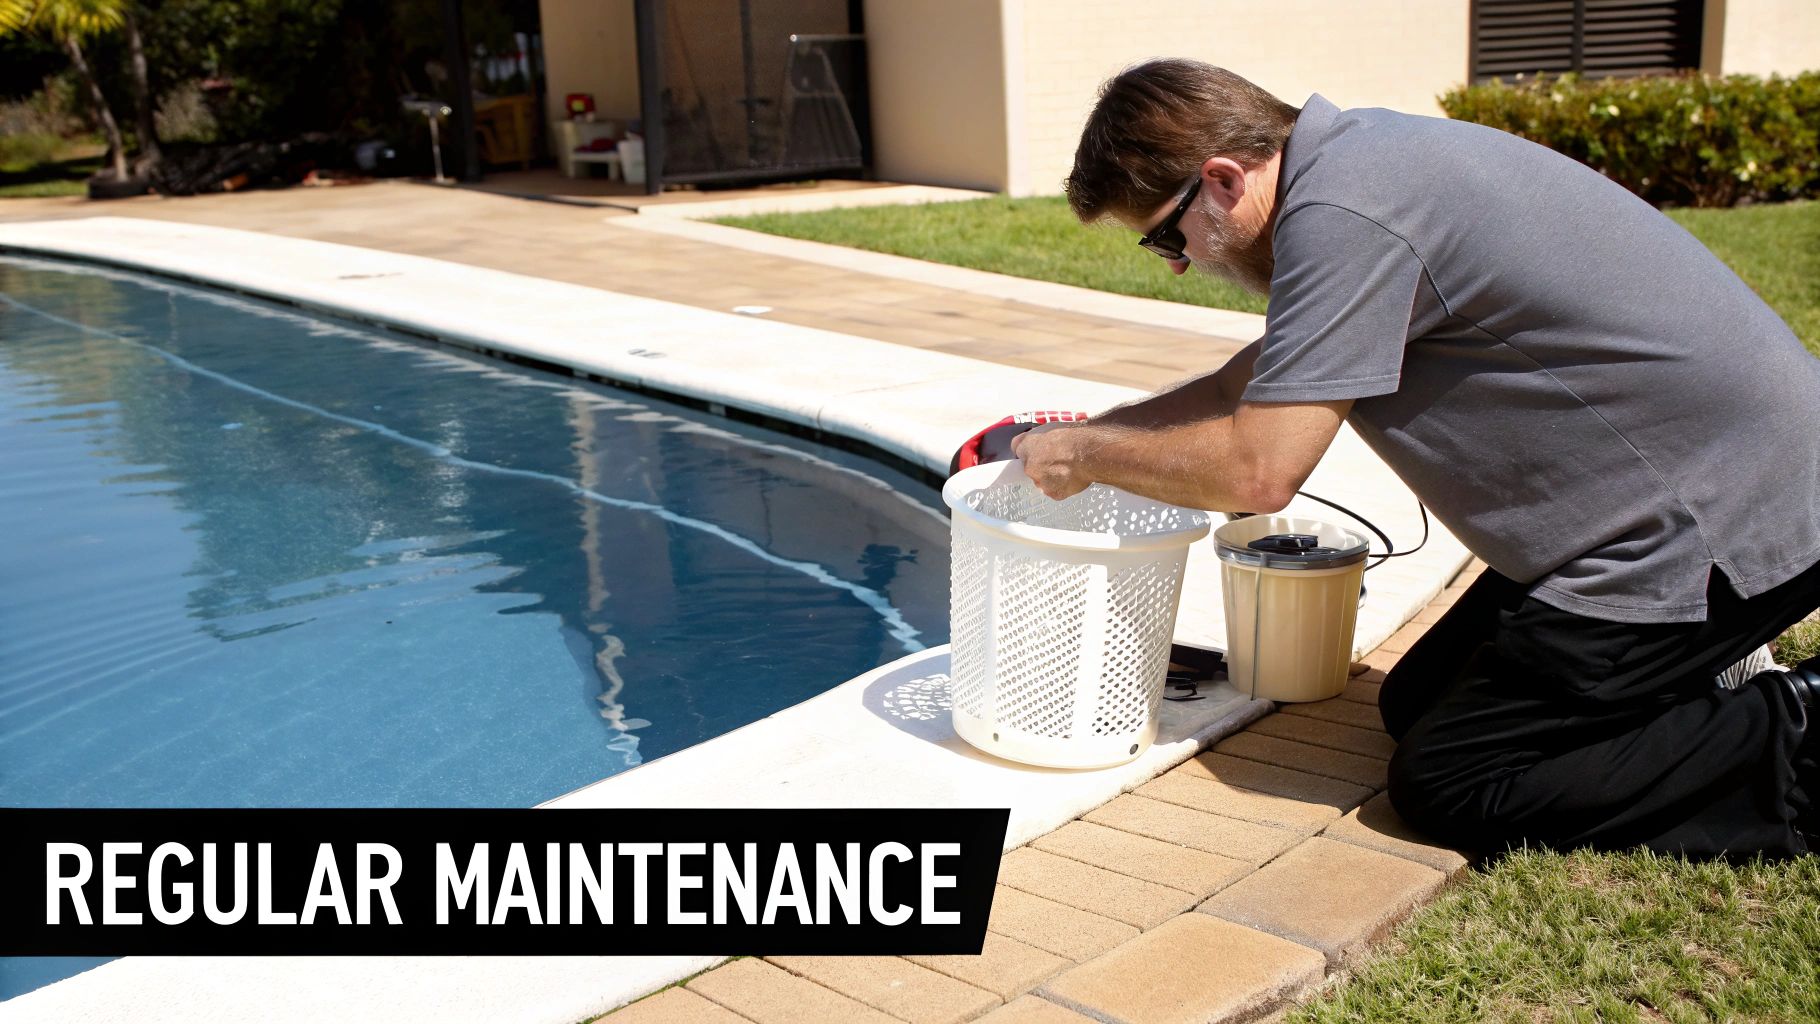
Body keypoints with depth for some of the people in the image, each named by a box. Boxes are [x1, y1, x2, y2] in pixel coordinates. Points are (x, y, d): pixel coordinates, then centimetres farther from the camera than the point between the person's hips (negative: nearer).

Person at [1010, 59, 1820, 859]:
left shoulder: (1342, 217, -23)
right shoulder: (1354, 158, 9)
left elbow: (1259, 469, -24)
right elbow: (1253, 383, 20)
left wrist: (1089, 456, -8)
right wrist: (1089, 430, 15)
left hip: (1712, 525, -10)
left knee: (1443, 781, -6)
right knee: (1415, 707, 16)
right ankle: (1713, 696, 16)